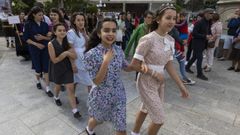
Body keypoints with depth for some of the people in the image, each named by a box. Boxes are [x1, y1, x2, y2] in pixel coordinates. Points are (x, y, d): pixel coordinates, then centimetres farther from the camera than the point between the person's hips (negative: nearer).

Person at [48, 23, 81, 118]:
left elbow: (75, 56, -12)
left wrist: (66, 52, -27)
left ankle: (75, 110, 5)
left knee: (70, 88, -1)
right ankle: (56, 98, 56)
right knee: (58, 86, 22)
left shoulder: (67, 42, -6)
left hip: (67, 67, 2)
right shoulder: (51, 44, -15)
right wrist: (65, 53, -21)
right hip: (57, 69, -1)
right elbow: (54, 60, -17)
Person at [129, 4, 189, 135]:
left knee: (145, 110, 23)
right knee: (159, 119, 3)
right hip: (147, 83, -7)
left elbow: (169, 65, 6)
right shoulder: (148, 39, -21)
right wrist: (154, 73, -14)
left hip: (159, 82, 7)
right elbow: (134, 64, -18)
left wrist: (181, 85, 3)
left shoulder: (171, 40, 2)